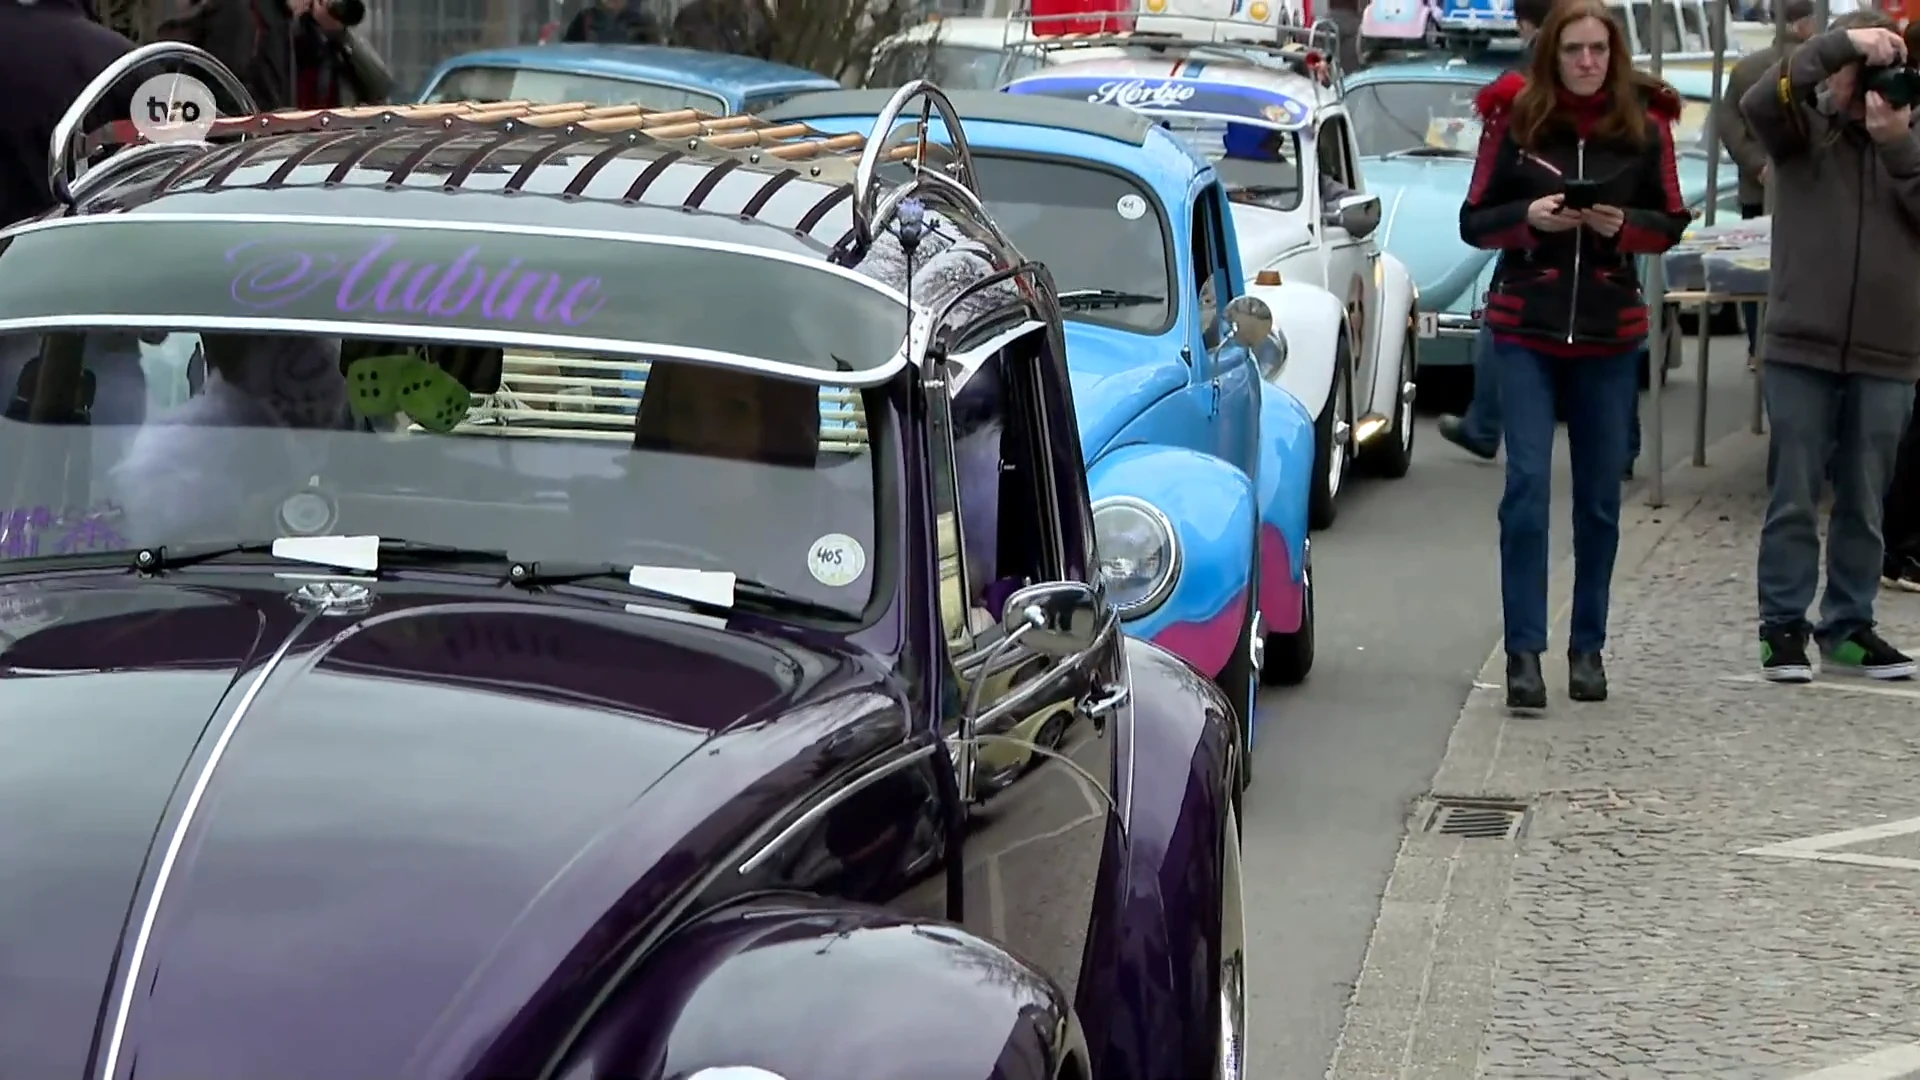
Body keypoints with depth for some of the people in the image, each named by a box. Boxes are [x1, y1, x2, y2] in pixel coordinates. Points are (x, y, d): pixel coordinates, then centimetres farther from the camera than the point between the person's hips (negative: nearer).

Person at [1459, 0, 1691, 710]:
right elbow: (1474, 223, 1)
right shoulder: (1515, 118, -2)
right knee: (1527, 484, -9)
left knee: (1600, 495, 7)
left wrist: (1625, 224, -14)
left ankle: (1588, 647, 18)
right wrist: (1527, 217, -17)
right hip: (1525, 328, -1)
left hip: (1610, 333, 2)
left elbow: (1670, 224, 6)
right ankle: (1524, 652, -7)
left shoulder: (1645, 124, 0)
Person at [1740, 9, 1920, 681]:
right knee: (1793, 500, 3)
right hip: (1800, 348, -2)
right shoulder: (1803, 128, 2)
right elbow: (1757, 103, -18)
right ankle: (1783, 626, 12)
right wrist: (1839, 43, -21)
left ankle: (1848, 628, 20)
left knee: (1864, 505, 10)